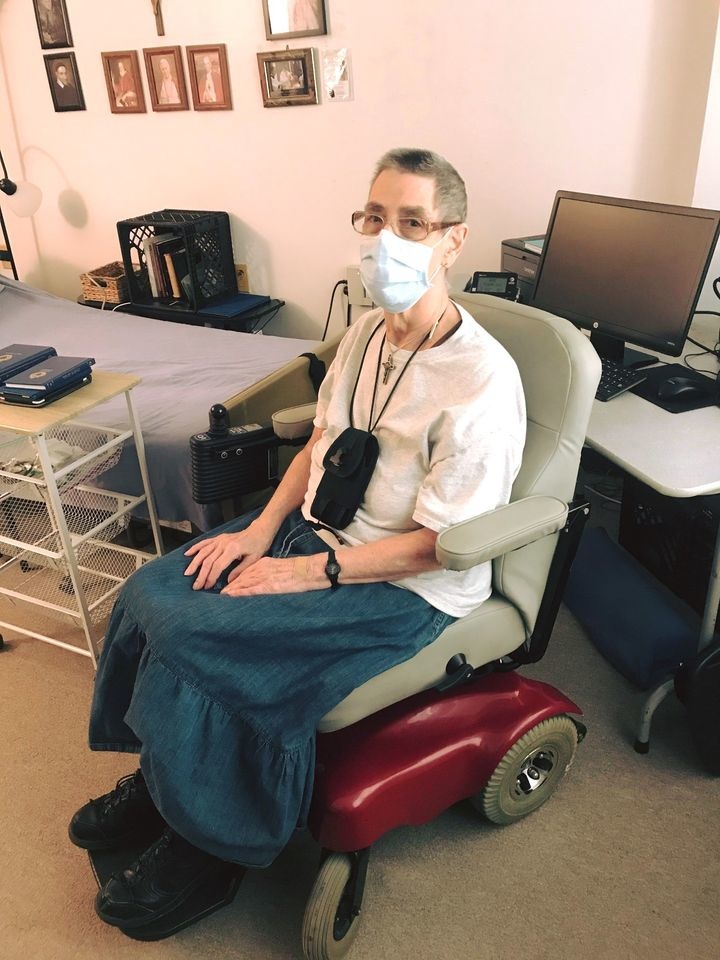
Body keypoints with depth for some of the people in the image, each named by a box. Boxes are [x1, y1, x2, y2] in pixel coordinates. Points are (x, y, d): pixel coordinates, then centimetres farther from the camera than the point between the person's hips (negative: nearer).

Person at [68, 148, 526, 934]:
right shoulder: (367, 331, 2)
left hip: (412, 587, -7)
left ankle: (211, 839, 8)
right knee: (149, 593, -6)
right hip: (326, 529, 8)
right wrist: (260, 529, -4)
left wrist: (310, 573, -19)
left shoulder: (481, 381, -23)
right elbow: (322, 444, 9)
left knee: (186, 635, -19)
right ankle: (160, 779, 17)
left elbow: (439, 544, -20)